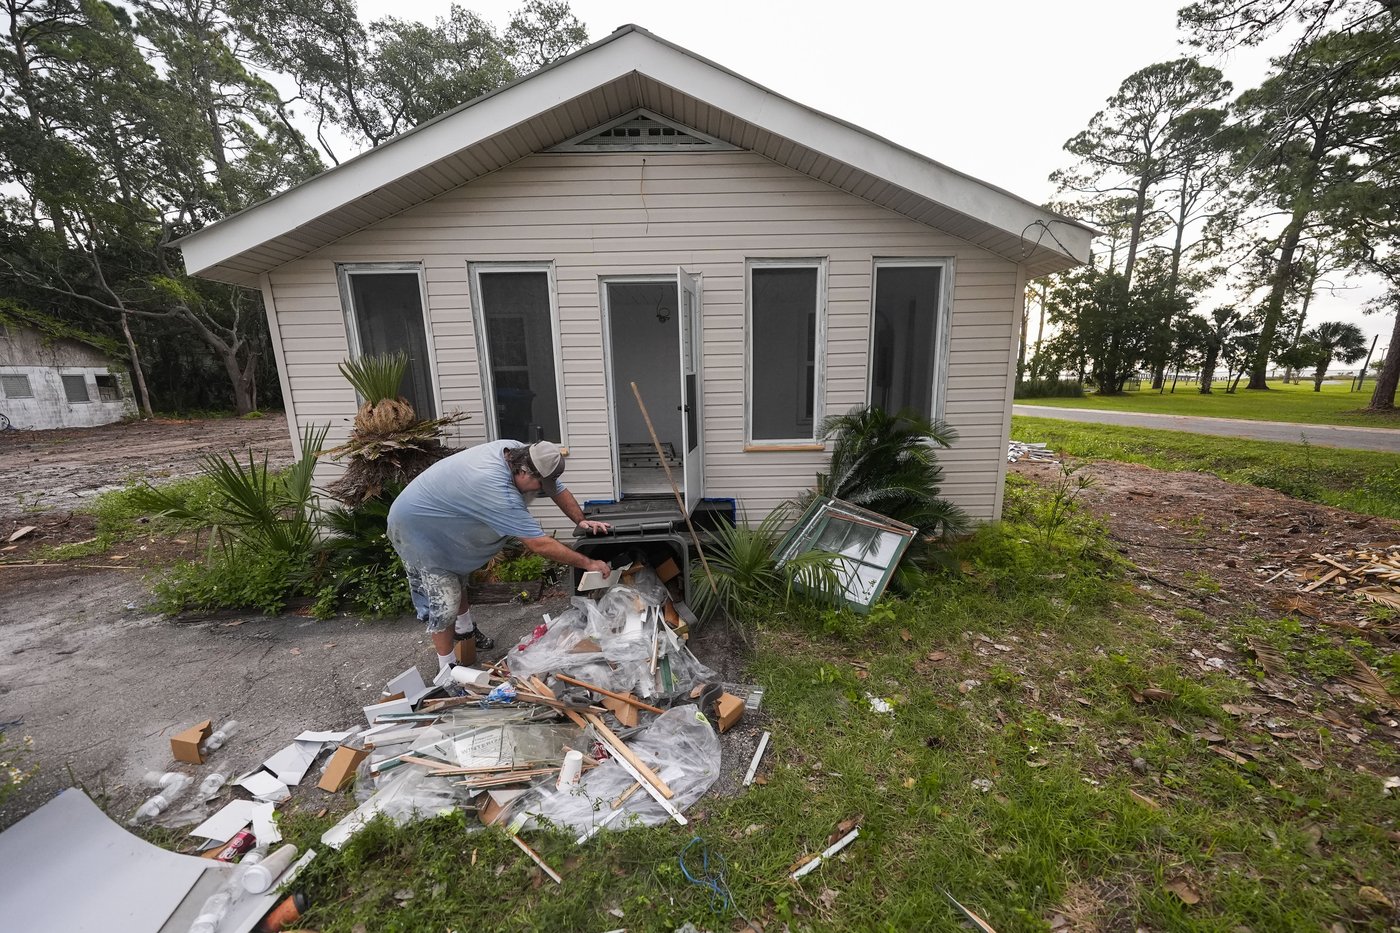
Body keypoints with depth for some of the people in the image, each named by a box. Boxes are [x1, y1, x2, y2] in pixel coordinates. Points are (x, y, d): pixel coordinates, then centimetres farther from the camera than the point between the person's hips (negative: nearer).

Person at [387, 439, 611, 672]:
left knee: (458, 580, 26)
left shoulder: (519, 453, -19)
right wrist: (588, 563, -33)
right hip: (415, 528, -9)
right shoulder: (497, 490, -43)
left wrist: (581, 521, -15)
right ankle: (447, 669, 13)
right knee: (444, 602, -6)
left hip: (444, 522, 9)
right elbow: (540, 545, -39)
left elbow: (559, 490, -5)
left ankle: (464, 628, 48)